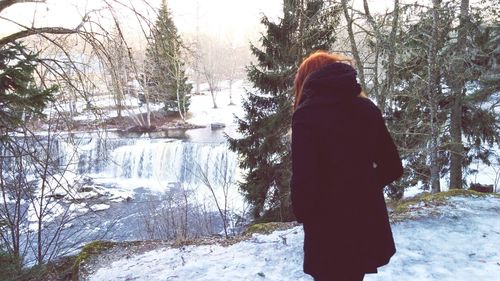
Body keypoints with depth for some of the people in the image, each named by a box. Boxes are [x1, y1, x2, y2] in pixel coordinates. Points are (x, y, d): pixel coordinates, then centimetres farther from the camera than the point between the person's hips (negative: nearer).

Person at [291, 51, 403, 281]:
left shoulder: (308, 113, -14)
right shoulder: (367, 108, 3)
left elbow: (304, 180, -20)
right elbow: (392, 167, 7)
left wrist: (303, 214, -1)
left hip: (329, 235, -5)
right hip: (368, 229, 6)